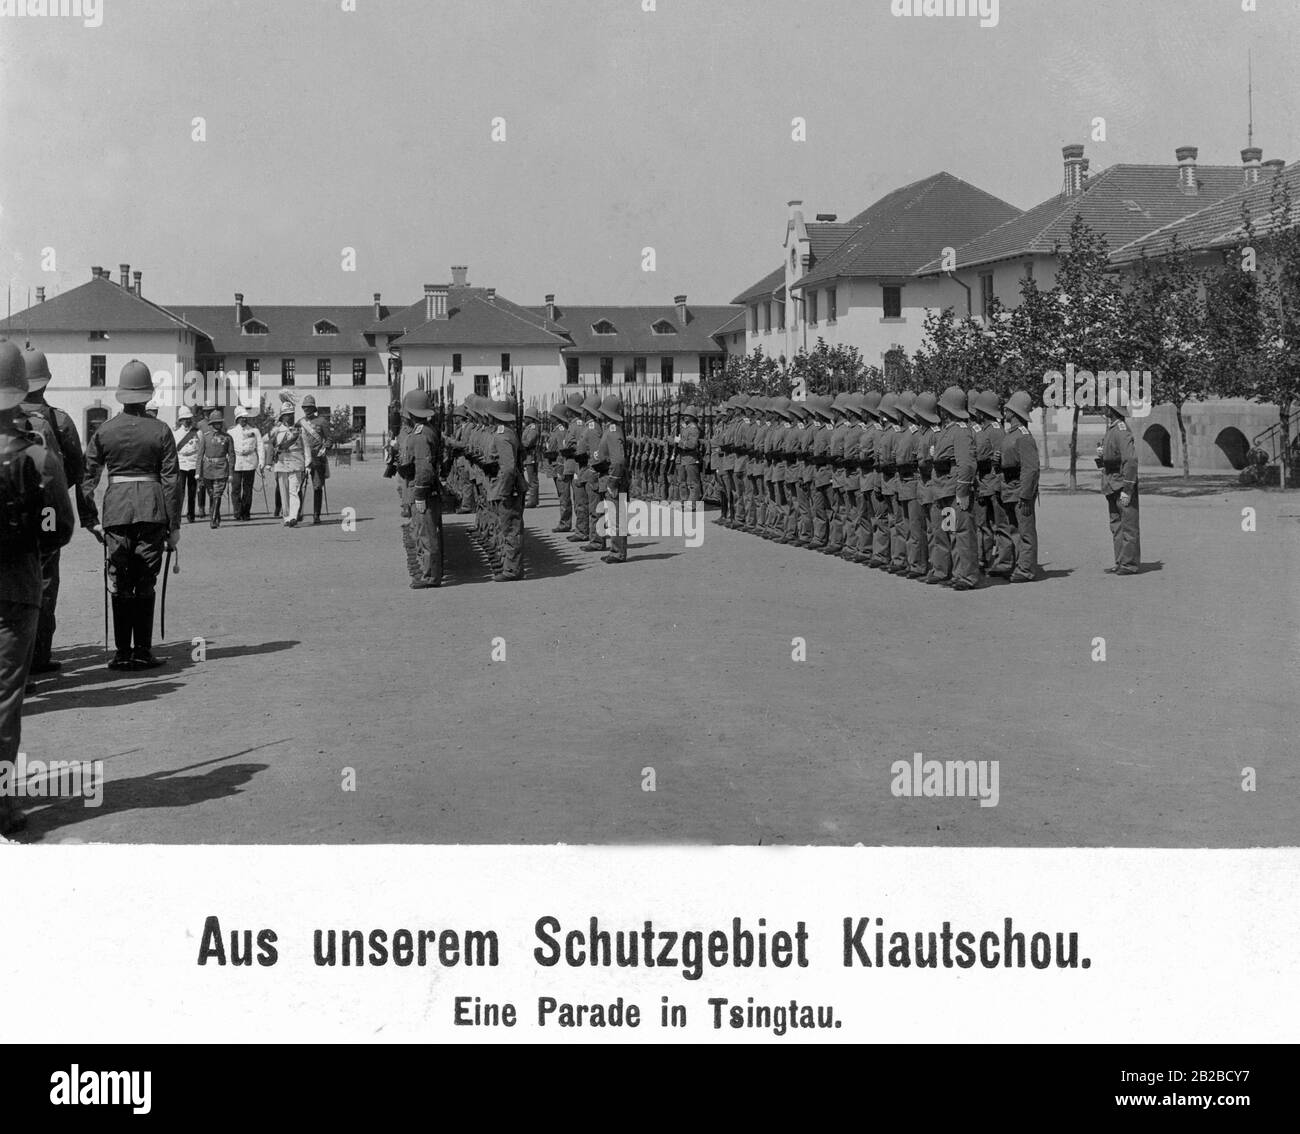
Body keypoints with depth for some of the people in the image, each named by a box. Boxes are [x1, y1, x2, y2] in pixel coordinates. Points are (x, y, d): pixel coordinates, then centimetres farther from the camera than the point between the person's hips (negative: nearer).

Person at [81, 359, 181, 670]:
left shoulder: (104, 431, 3)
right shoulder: (160, 431, -1)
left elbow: (87, 477, 3)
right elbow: (172, 480, -2)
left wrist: (91, 520, 8)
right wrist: (174, 525, 3)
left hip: (116, 507, 1)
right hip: (152, 507, -1)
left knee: (119, 584, 8)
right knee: (145, 583, 6)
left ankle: (123, 653, 7)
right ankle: (143, 652, 6)